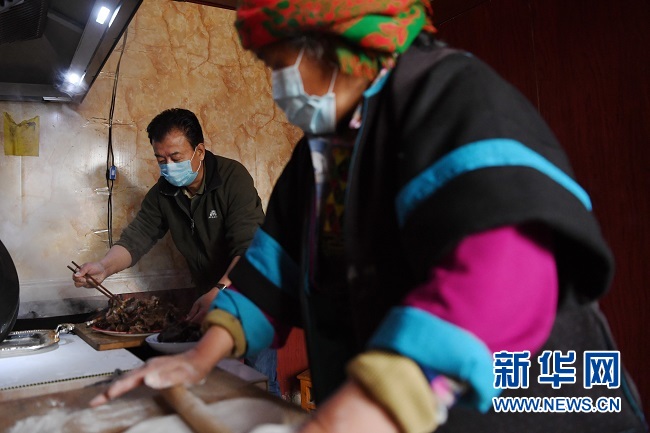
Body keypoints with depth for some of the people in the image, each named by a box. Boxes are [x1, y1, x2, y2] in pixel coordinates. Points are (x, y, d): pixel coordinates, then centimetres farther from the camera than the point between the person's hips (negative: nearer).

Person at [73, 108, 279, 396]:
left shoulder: (232, 177, -21)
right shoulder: (162, 193, -1)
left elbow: (250, 247, -29)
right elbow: (137, 237, -7)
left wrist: (221, 291, -41)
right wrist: (105, 267, -27)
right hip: (211, 297, 5)